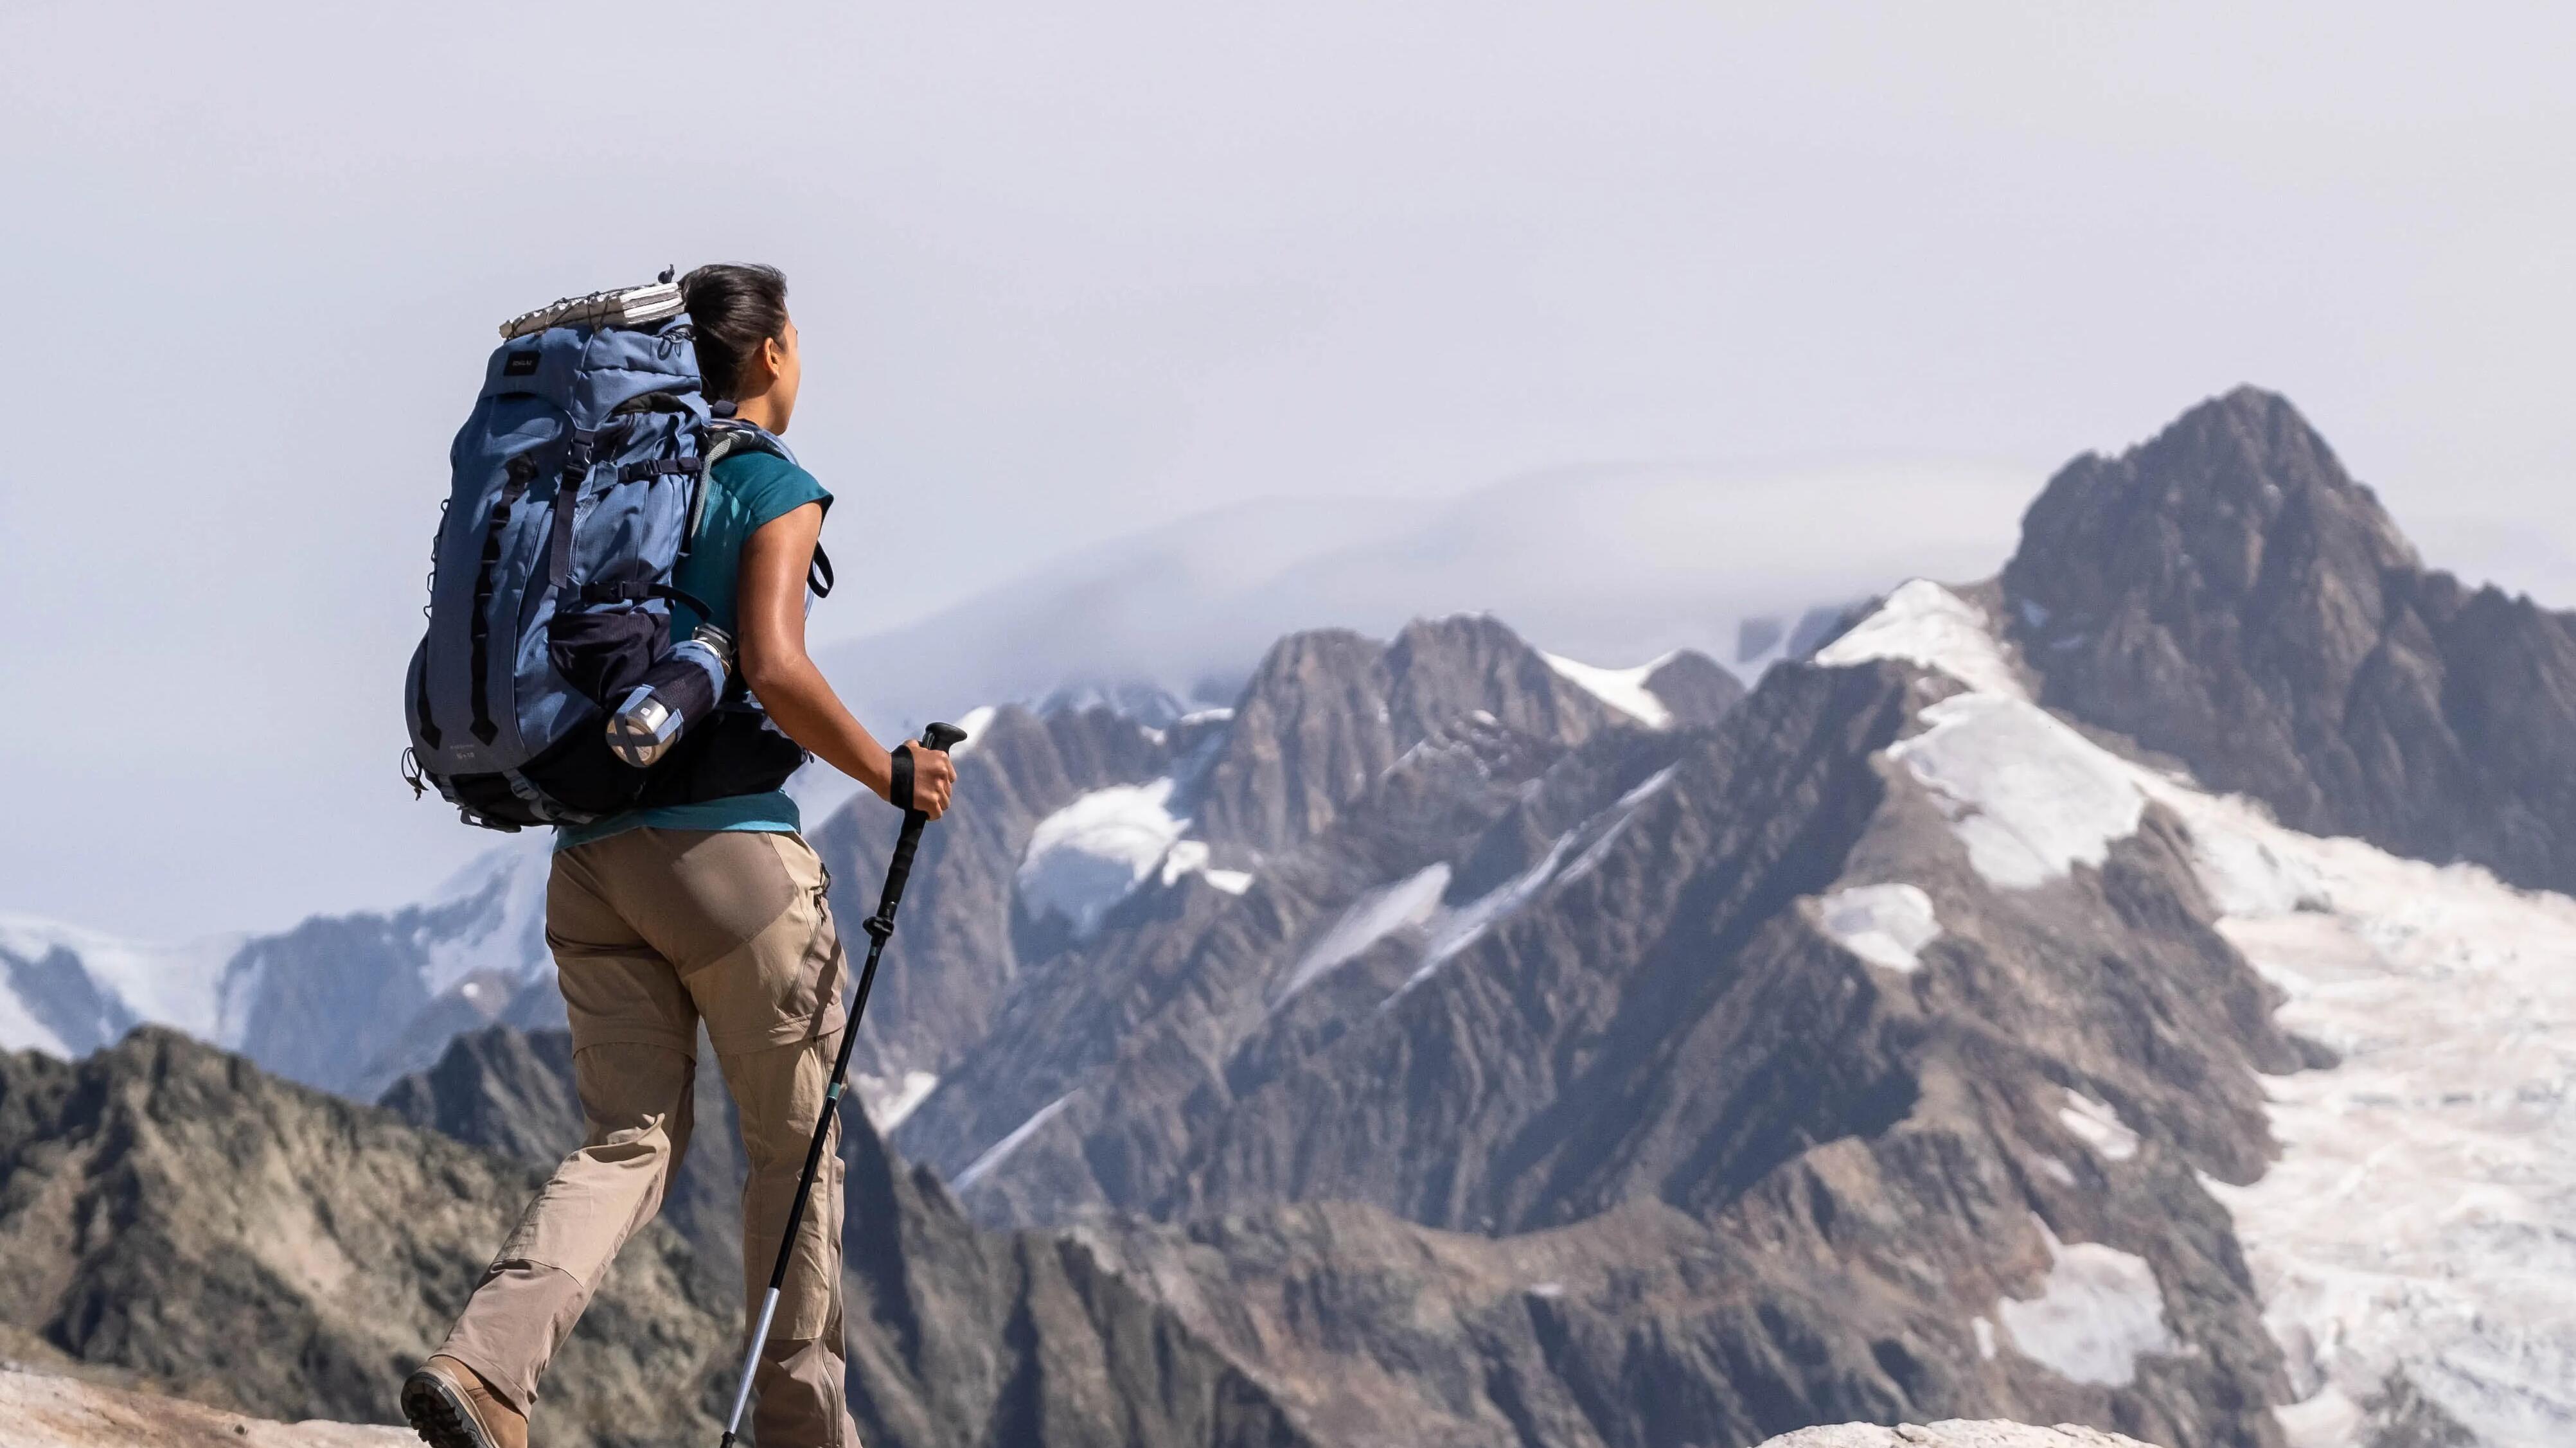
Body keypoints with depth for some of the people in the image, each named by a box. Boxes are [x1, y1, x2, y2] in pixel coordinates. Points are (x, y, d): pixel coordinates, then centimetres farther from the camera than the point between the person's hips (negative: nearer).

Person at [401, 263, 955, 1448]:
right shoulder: (773, 490, -5)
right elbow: (774, 669, -19)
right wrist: (892, 774, -7)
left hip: (591, 857, 6)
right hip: (725, 847, -6)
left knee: (627, 1142, 4)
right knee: (796, 1143, 9)